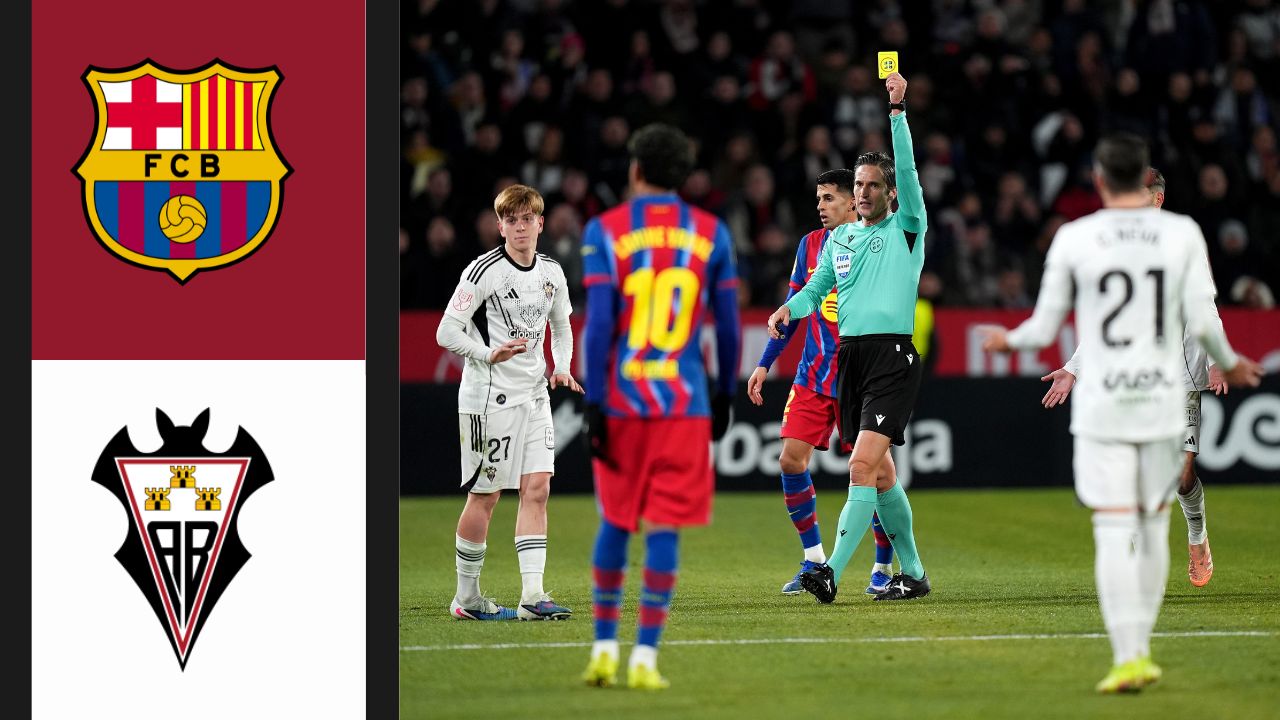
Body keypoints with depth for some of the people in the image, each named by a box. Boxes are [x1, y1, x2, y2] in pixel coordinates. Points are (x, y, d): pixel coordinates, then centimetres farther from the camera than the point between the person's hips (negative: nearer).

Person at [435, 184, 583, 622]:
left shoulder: (552, 273, 8)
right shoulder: (485, 270, -12)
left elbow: (561, 327, 24)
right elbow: (447, 331, -14)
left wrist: (561, 368, 5)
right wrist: (490, 354, -29)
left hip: (534, 395, 6)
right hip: (489, 398, -6)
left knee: (537, 489, -2)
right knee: (485, 496, -1)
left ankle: (532, 597, -4)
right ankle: (466, 598, 11)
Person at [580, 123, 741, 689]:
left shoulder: (605, 231, -1)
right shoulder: (711, 233, 4)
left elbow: (598, 323, -7)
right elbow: (729, 326, 5)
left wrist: (594, 405, -7)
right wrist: (725, 396, 17)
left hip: (621, 401, 0)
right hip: (684, 403, 0)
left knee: (614, 521, 14)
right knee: (664, 527, 0)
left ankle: (604, 649, 17)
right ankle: (644, 658, -4)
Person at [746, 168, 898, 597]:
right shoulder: (811, 245, 10)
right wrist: (765, 365, 13)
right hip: (813, 376, 5)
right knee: (791, 459, -5)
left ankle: (885, 567, 11)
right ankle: (814, 560, 9)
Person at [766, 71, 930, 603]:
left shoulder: (907, 228, 0)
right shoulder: (839, 238, 17)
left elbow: (907, 169, -13)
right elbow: (817, 288, 19)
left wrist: (897, 108, -21)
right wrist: (789, 309, -4)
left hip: (892, 357, -7)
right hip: (849, 357, 7)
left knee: (863, 467, -17)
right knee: (879, 473, 11)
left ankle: (832, 572, -25)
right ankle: (912, 573, 22)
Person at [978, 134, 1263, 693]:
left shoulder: (1073, 238, -2)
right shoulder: (1182, 233, 0)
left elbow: (1044, 329, 2)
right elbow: (1203, 322, -2)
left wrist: (1006, 339, 23)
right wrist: (1229, 365, 18)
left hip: (1101, 402, -1)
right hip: (1163, 400, 1)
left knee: (1114, 532, -4)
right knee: (1154, 526, 13)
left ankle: (1127, 657, -12)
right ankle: (1140, 651, 17)